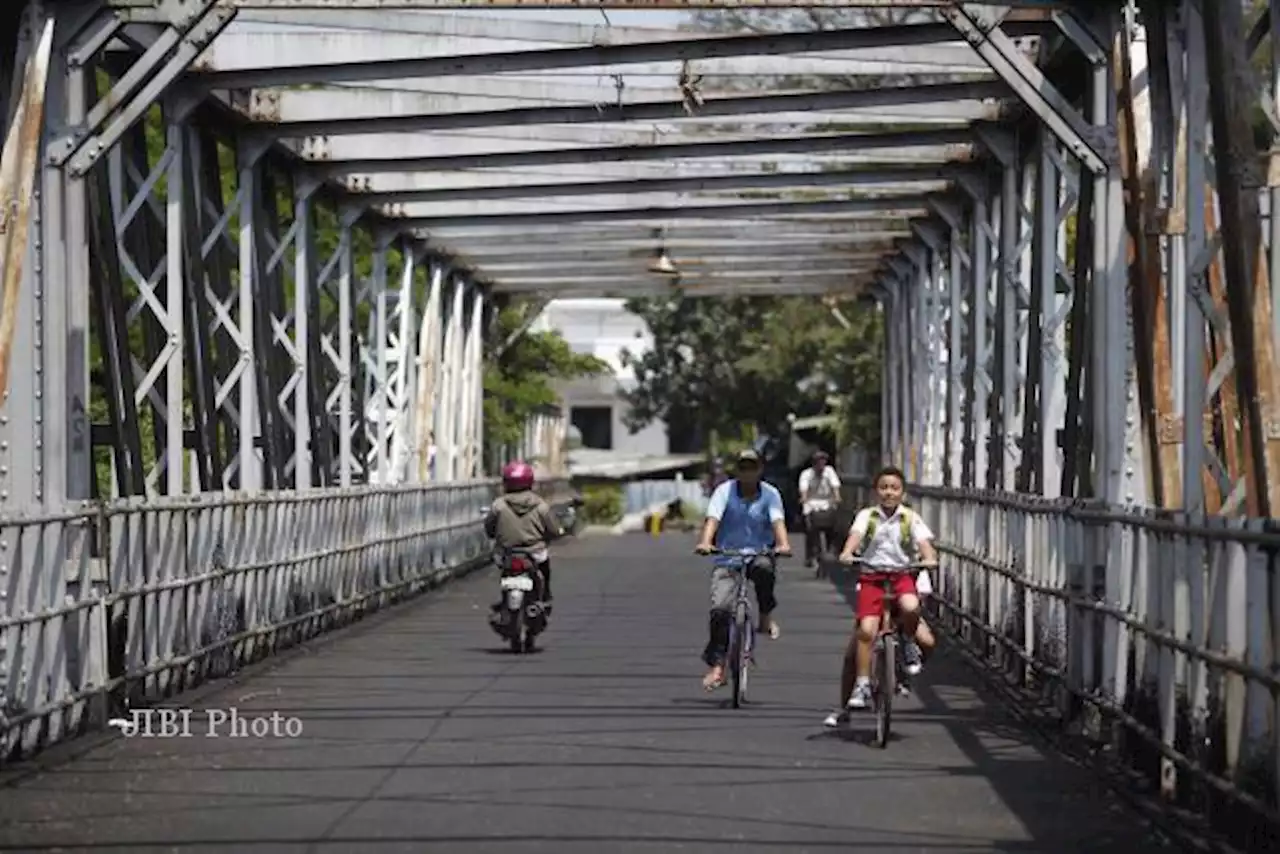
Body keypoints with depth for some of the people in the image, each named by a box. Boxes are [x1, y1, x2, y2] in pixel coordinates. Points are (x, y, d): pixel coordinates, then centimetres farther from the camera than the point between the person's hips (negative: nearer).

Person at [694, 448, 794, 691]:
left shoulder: (770, 494, -3)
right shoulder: (725, 491, -5)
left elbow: (778, 521, -17)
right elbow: (713, 518, -19)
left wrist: (783, 544, -38)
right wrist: (705, 542, -38)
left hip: (758, 555, 0)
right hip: (727, 559, 0)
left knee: (764, 569, -36)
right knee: (720, 609, -15)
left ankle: (766, 616, -11)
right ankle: (717, 666, -7)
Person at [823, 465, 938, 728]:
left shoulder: (910, 518, 7)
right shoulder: (867, 516, 6)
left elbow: (924, 541, -7)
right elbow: (855, 534, -12)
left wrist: (929, 558, -29)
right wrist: (847, 553, -33)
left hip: (902, 575, 0)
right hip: (871, 577, 0)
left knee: (911, 608, -32)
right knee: (866, 630, -18)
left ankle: (910, 645, -1)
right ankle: (862, 685, -11)